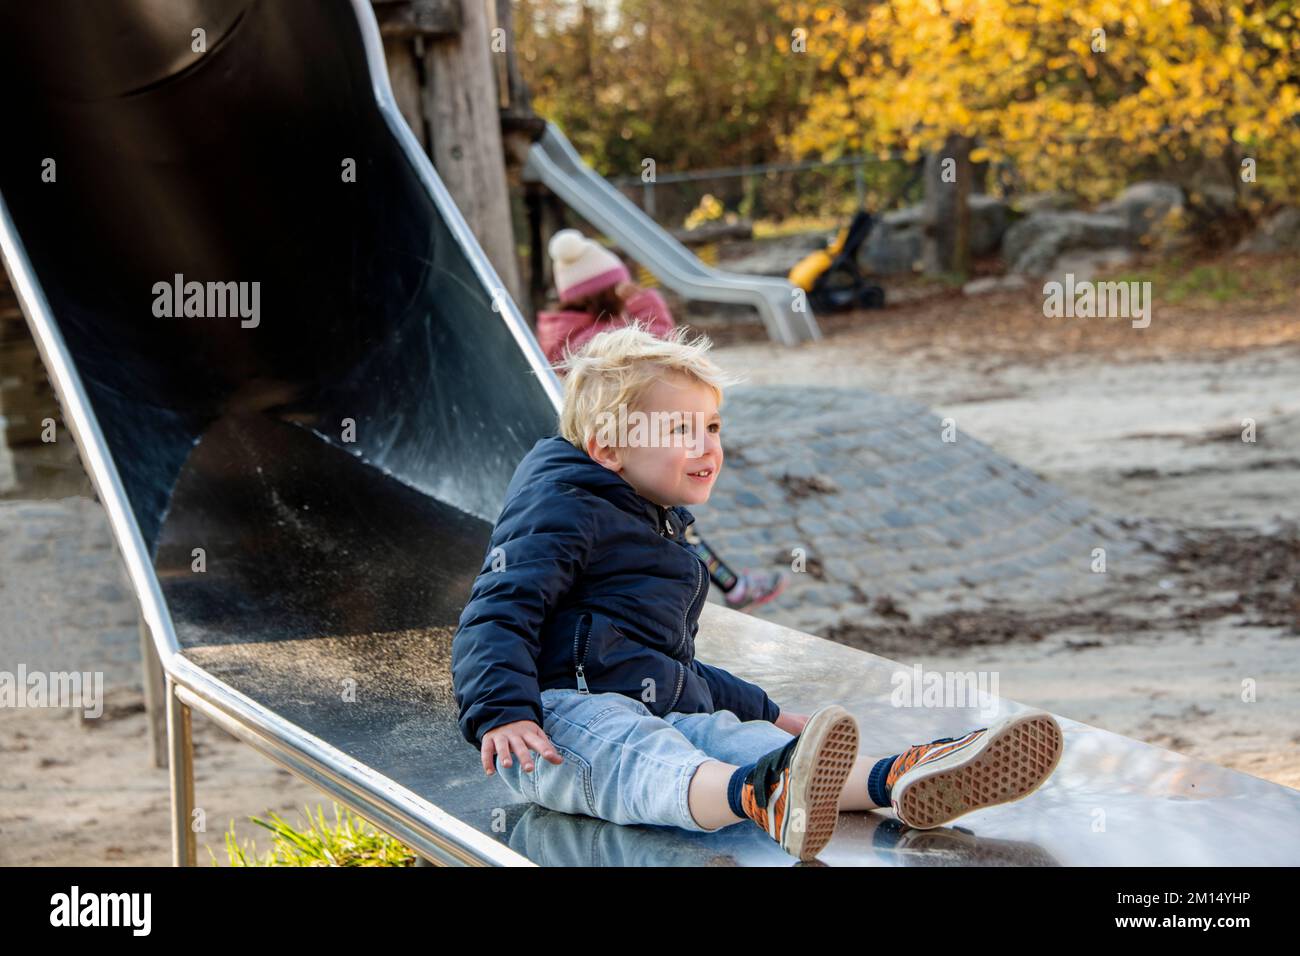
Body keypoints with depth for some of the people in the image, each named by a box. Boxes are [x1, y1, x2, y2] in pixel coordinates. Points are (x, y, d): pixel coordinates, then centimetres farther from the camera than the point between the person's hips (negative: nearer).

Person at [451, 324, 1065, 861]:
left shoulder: (661, 533, 30)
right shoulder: (560, 508, 0)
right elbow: (497, 616, -9)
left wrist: (768, 713, 39)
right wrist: (503, 712, -24)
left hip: (664, 713, 8)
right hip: (565, 711, -8)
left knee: (739, 737, -23)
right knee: (640, 756, -39)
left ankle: (896, 780, -51)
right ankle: (760, 797, -74)